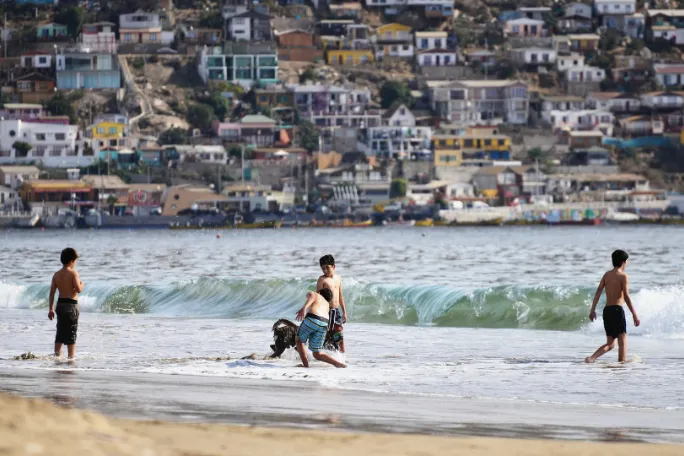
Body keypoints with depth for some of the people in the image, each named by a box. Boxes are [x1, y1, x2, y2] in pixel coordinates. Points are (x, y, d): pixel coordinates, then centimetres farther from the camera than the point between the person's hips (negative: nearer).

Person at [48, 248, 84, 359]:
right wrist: (82, 284, 6)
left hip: (60, 304, 6)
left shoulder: (56, 274, 6)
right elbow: (78, 289, -17)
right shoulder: (73, 273, -11)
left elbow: (52, 292, 6)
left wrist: (51, 309, 10)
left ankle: (57, 355, 13)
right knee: (72, 333, 0)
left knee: (60, 333, 14)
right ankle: (71, 357, -1)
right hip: (71, 305, -6)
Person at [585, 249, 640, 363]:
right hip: (617, 310, -6)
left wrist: (593, 310, 1)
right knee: (622, 341, 3)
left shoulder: (606, 275, 11)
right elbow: (626, 296, -13)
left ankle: (592, 358, -7)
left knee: (610, 343, 12)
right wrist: (634, 315, -11)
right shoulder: (623, 276, -7)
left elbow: (598, 291, 3)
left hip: (606, 310, 6)